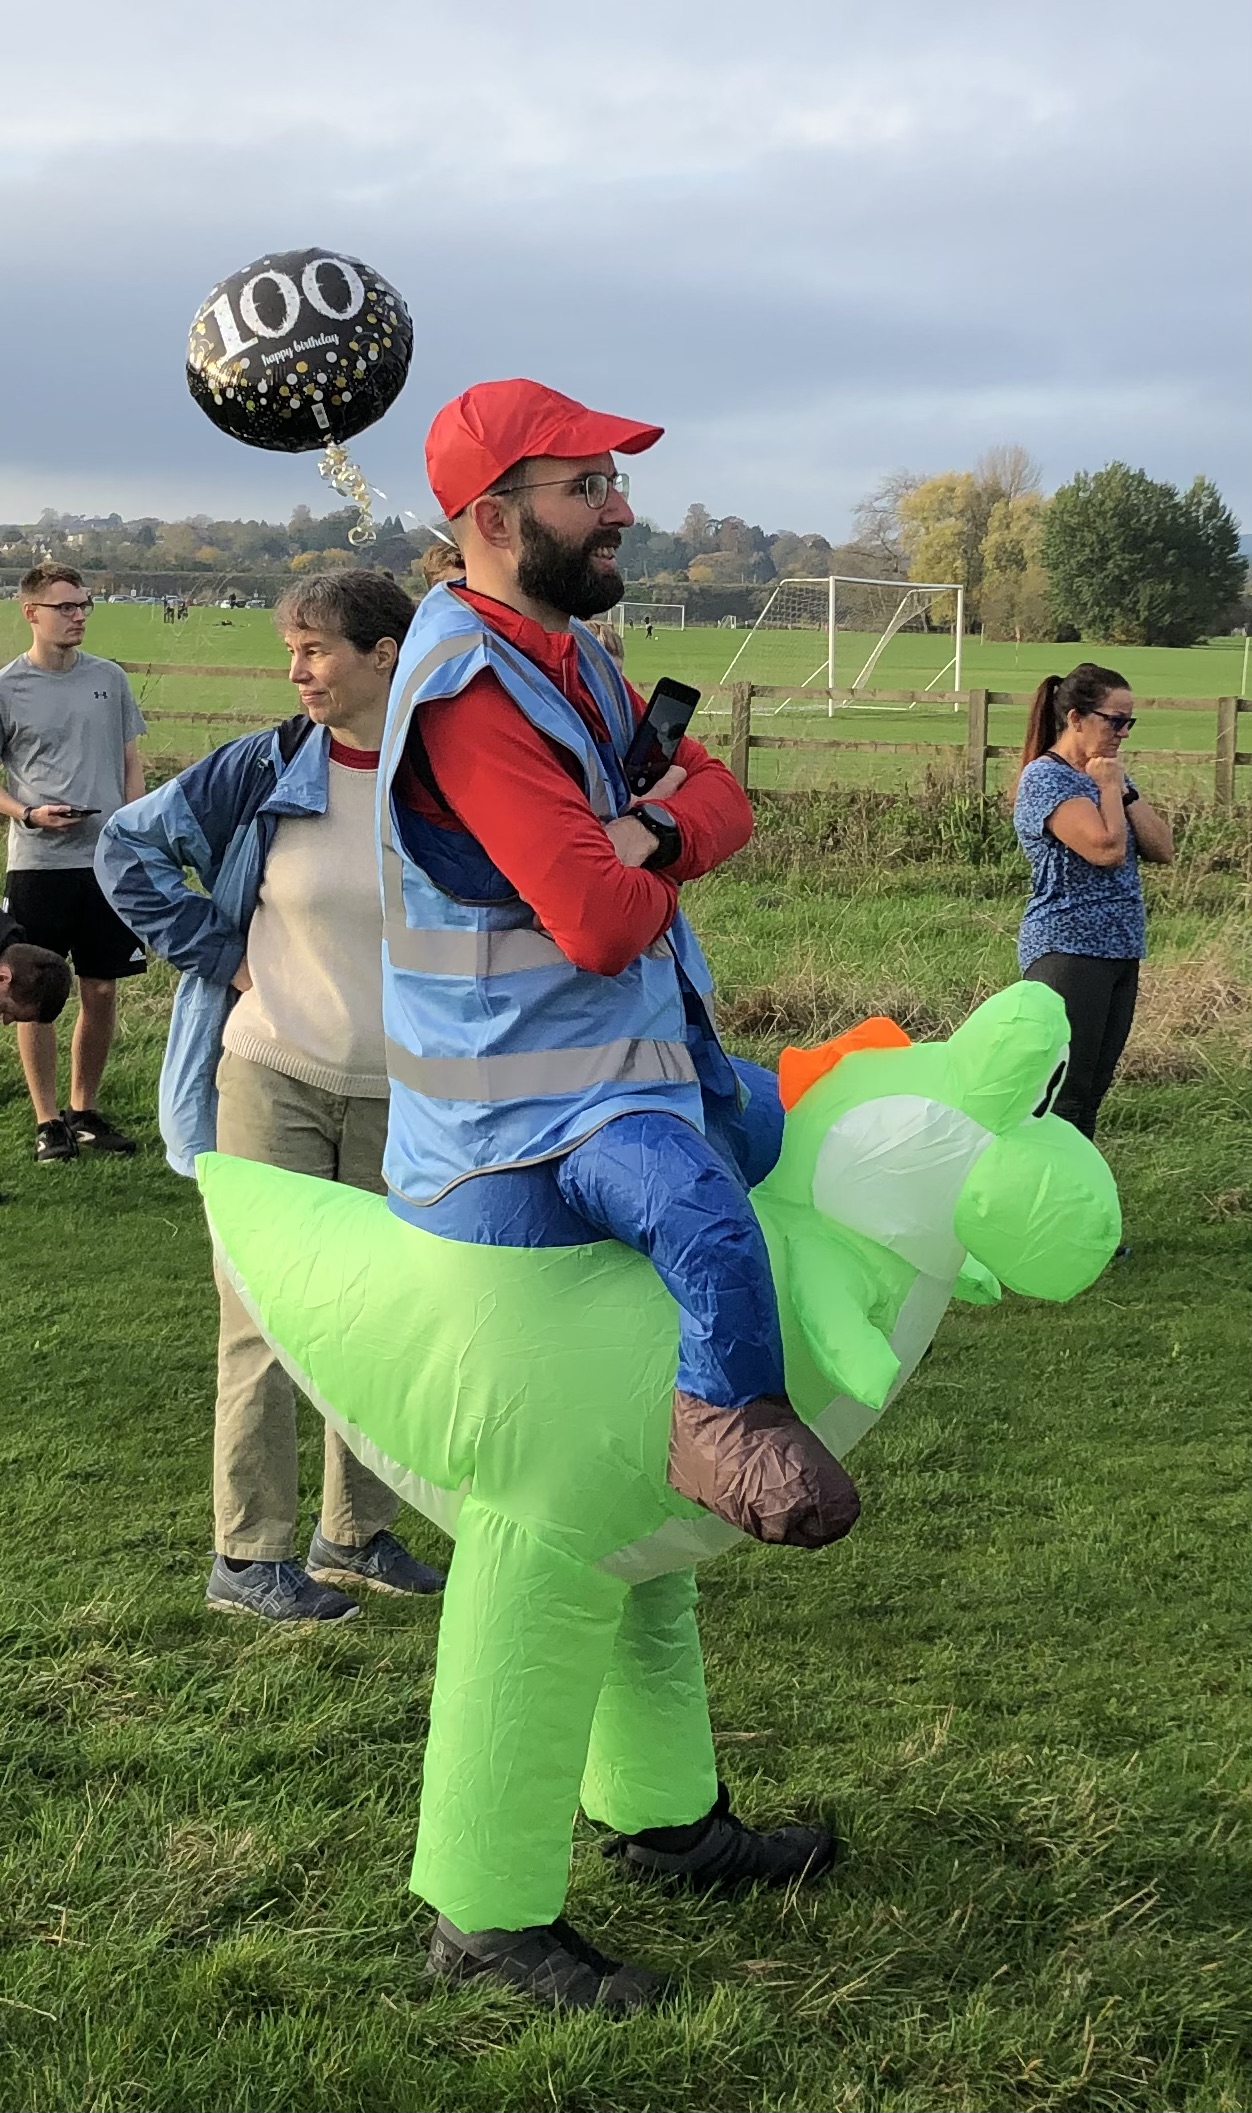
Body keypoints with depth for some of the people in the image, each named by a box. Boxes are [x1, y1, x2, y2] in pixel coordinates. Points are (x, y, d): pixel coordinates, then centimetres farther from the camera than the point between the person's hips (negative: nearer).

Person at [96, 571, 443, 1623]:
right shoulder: (266, 769, -6)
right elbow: (129, 845, 1)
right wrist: (219, 955, -5)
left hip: (396, 1097, 2)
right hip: (271, 1078, -2)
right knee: (267, 1321, 1)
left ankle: (357, 1532, 28)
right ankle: (247, 1557, 11)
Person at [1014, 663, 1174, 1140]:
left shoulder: (1107, 774, 16)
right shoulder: (1047, 777, -11)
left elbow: (1162, 850, 10)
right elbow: (1107, 848, -23)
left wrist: (1124, 790, 0)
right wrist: (1108, 787, -8)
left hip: (1119, 951, 9)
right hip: (1069, 951, -9)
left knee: (1092, 1090, 9)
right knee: (1063, 1093, -11)